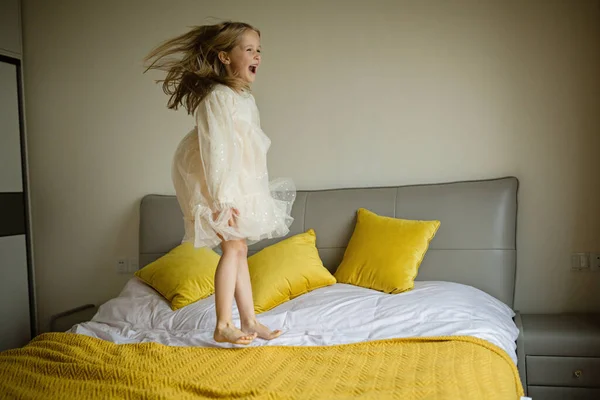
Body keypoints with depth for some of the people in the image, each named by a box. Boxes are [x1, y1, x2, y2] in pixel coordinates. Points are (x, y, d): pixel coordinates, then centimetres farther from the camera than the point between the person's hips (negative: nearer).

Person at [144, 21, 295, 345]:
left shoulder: (244, 98, 12)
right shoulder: (218, 96, -17)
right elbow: (215, 149, -23)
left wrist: (253, 191, 19)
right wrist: (222, 199, -26)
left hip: (239, 182, 9)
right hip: (217, 183, -9)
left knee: (239, 249, 10)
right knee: (233, 247, -9)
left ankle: (249, 321, 18)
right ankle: (223, 326, 2)